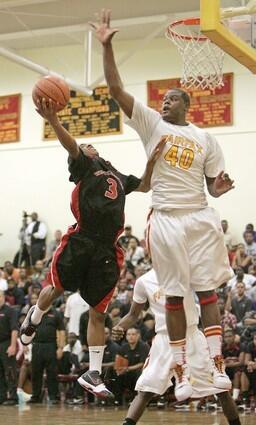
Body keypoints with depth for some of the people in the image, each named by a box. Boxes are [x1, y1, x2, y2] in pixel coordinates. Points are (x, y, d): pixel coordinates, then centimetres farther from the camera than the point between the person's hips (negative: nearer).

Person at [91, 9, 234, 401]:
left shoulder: (205, 138, 9)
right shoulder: (151, 123, 6)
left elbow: (212, 184, 12)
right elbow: (116, 89, -2)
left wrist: (220, 188, -12)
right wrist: (107, 47, -11)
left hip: (200, 218, 1)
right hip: (166, 219, 0)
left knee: (208, 290, -2)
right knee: (174, 295, 1)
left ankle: (218, 366, -2)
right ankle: (182, 373, 4)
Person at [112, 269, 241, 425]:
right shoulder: (143, 281, 3)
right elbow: (133, 315, 11)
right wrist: (120, 327, -8)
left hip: (192, 336, 0)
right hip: (165, 340, 0)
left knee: (221, 388, 0)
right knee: (145, 391, -12)